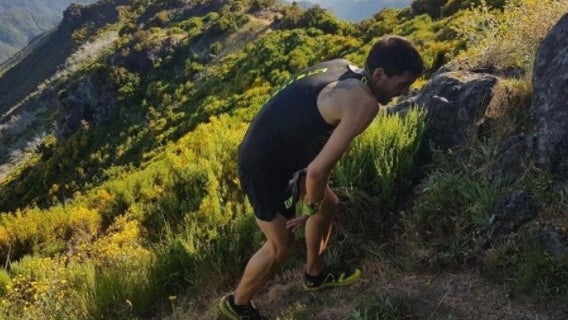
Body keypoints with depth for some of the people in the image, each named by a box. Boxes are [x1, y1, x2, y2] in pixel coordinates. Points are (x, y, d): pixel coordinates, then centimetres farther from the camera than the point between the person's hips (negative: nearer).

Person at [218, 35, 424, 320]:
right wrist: (310, 207, -8)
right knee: (281, 246, 7)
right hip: (263, 166, -9)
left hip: (276, 150, 9)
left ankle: (315, 274, 45)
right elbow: (318, 169, -29)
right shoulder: (364, 103, -26)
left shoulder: (343, 68, 2)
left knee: (329, 205, 23)